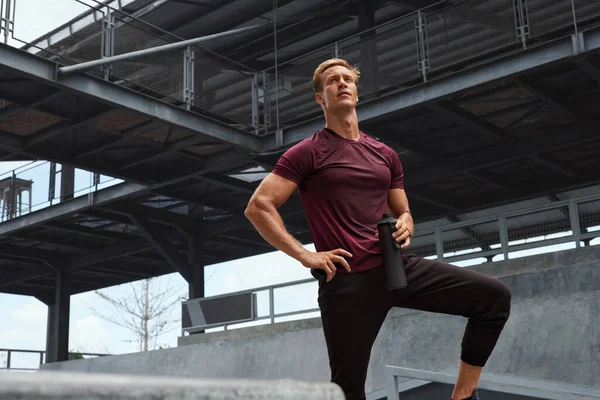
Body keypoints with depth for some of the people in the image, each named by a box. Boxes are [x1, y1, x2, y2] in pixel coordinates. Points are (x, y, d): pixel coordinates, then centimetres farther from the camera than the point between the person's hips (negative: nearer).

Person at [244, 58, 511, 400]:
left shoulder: (385, 155, 17)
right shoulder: (307, 153, 1)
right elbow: (258, 207, -5)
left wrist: (405, 226, 0)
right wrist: (305, 255, -11)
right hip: (348, 280, -5)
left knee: (495, 296, -6)